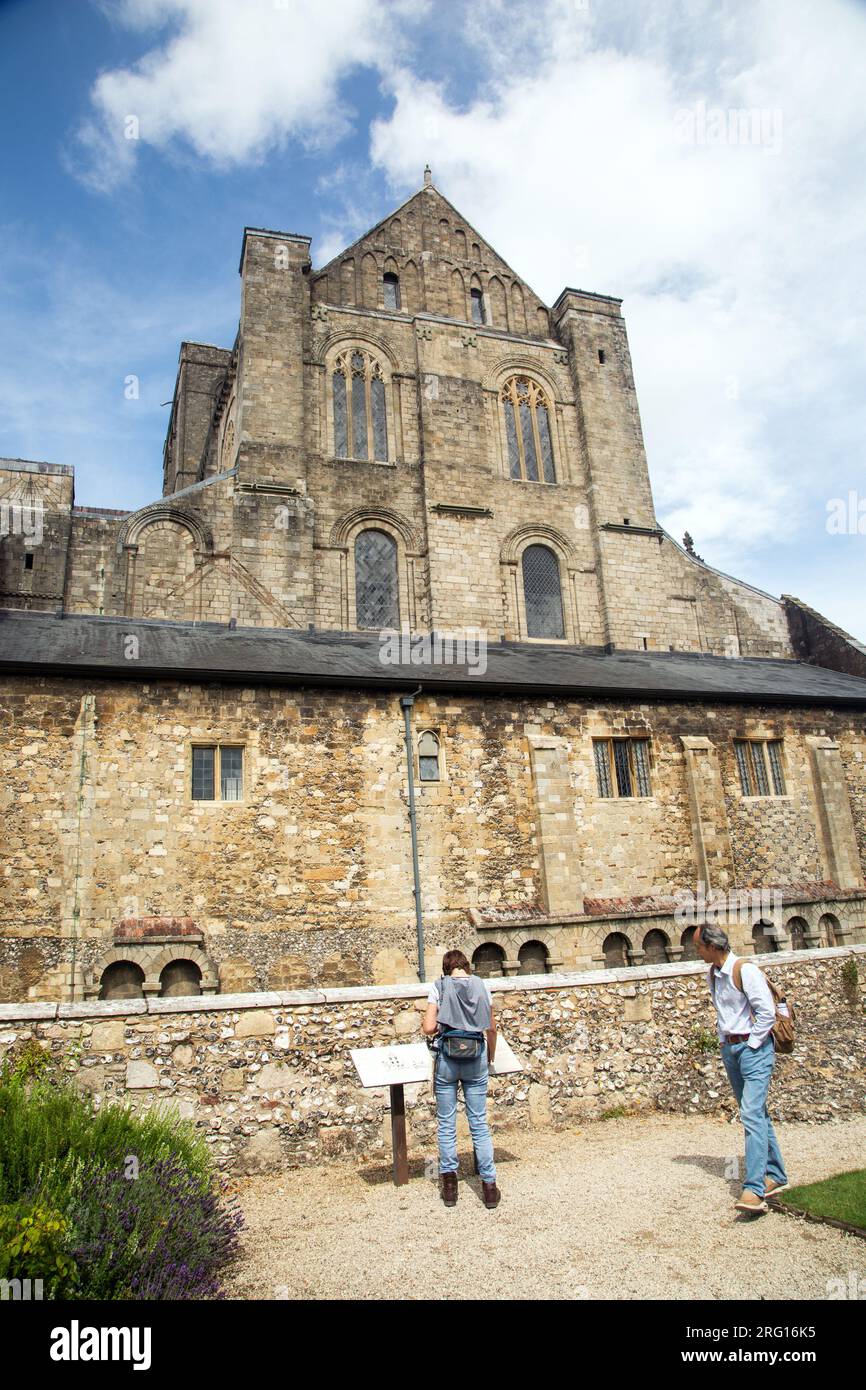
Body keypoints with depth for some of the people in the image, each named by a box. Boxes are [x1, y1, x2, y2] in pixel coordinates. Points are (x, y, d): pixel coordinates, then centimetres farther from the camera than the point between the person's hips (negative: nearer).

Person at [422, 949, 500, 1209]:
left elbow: (428, 1027, -9)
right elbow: (492, 1029, 8)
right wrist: (490, 1058, 22)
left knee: (446, 1123, 11)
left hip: (447, 1059, -2)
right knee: (479, 1123, 10)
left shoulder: (439, 986, -3)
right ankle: (489, 1184, 12)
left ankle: (449, 1182, 15)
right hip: (476, 1058, 2)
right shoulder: (481, 985, 4)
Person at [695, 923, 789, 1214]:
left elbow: (767, 1012, -18)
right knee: (756, 1114, 15)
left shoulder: (746, 971, -18)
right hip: (729, 1048, 8)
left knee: (751, 1114, -16)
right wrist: (724, 1042, 13)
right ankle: (775, 1176, 26)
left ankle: (754, 1190, -19)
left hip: (754, 1047, -8)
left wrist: (750, 1045, -13)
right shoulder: (712, 975, 8)